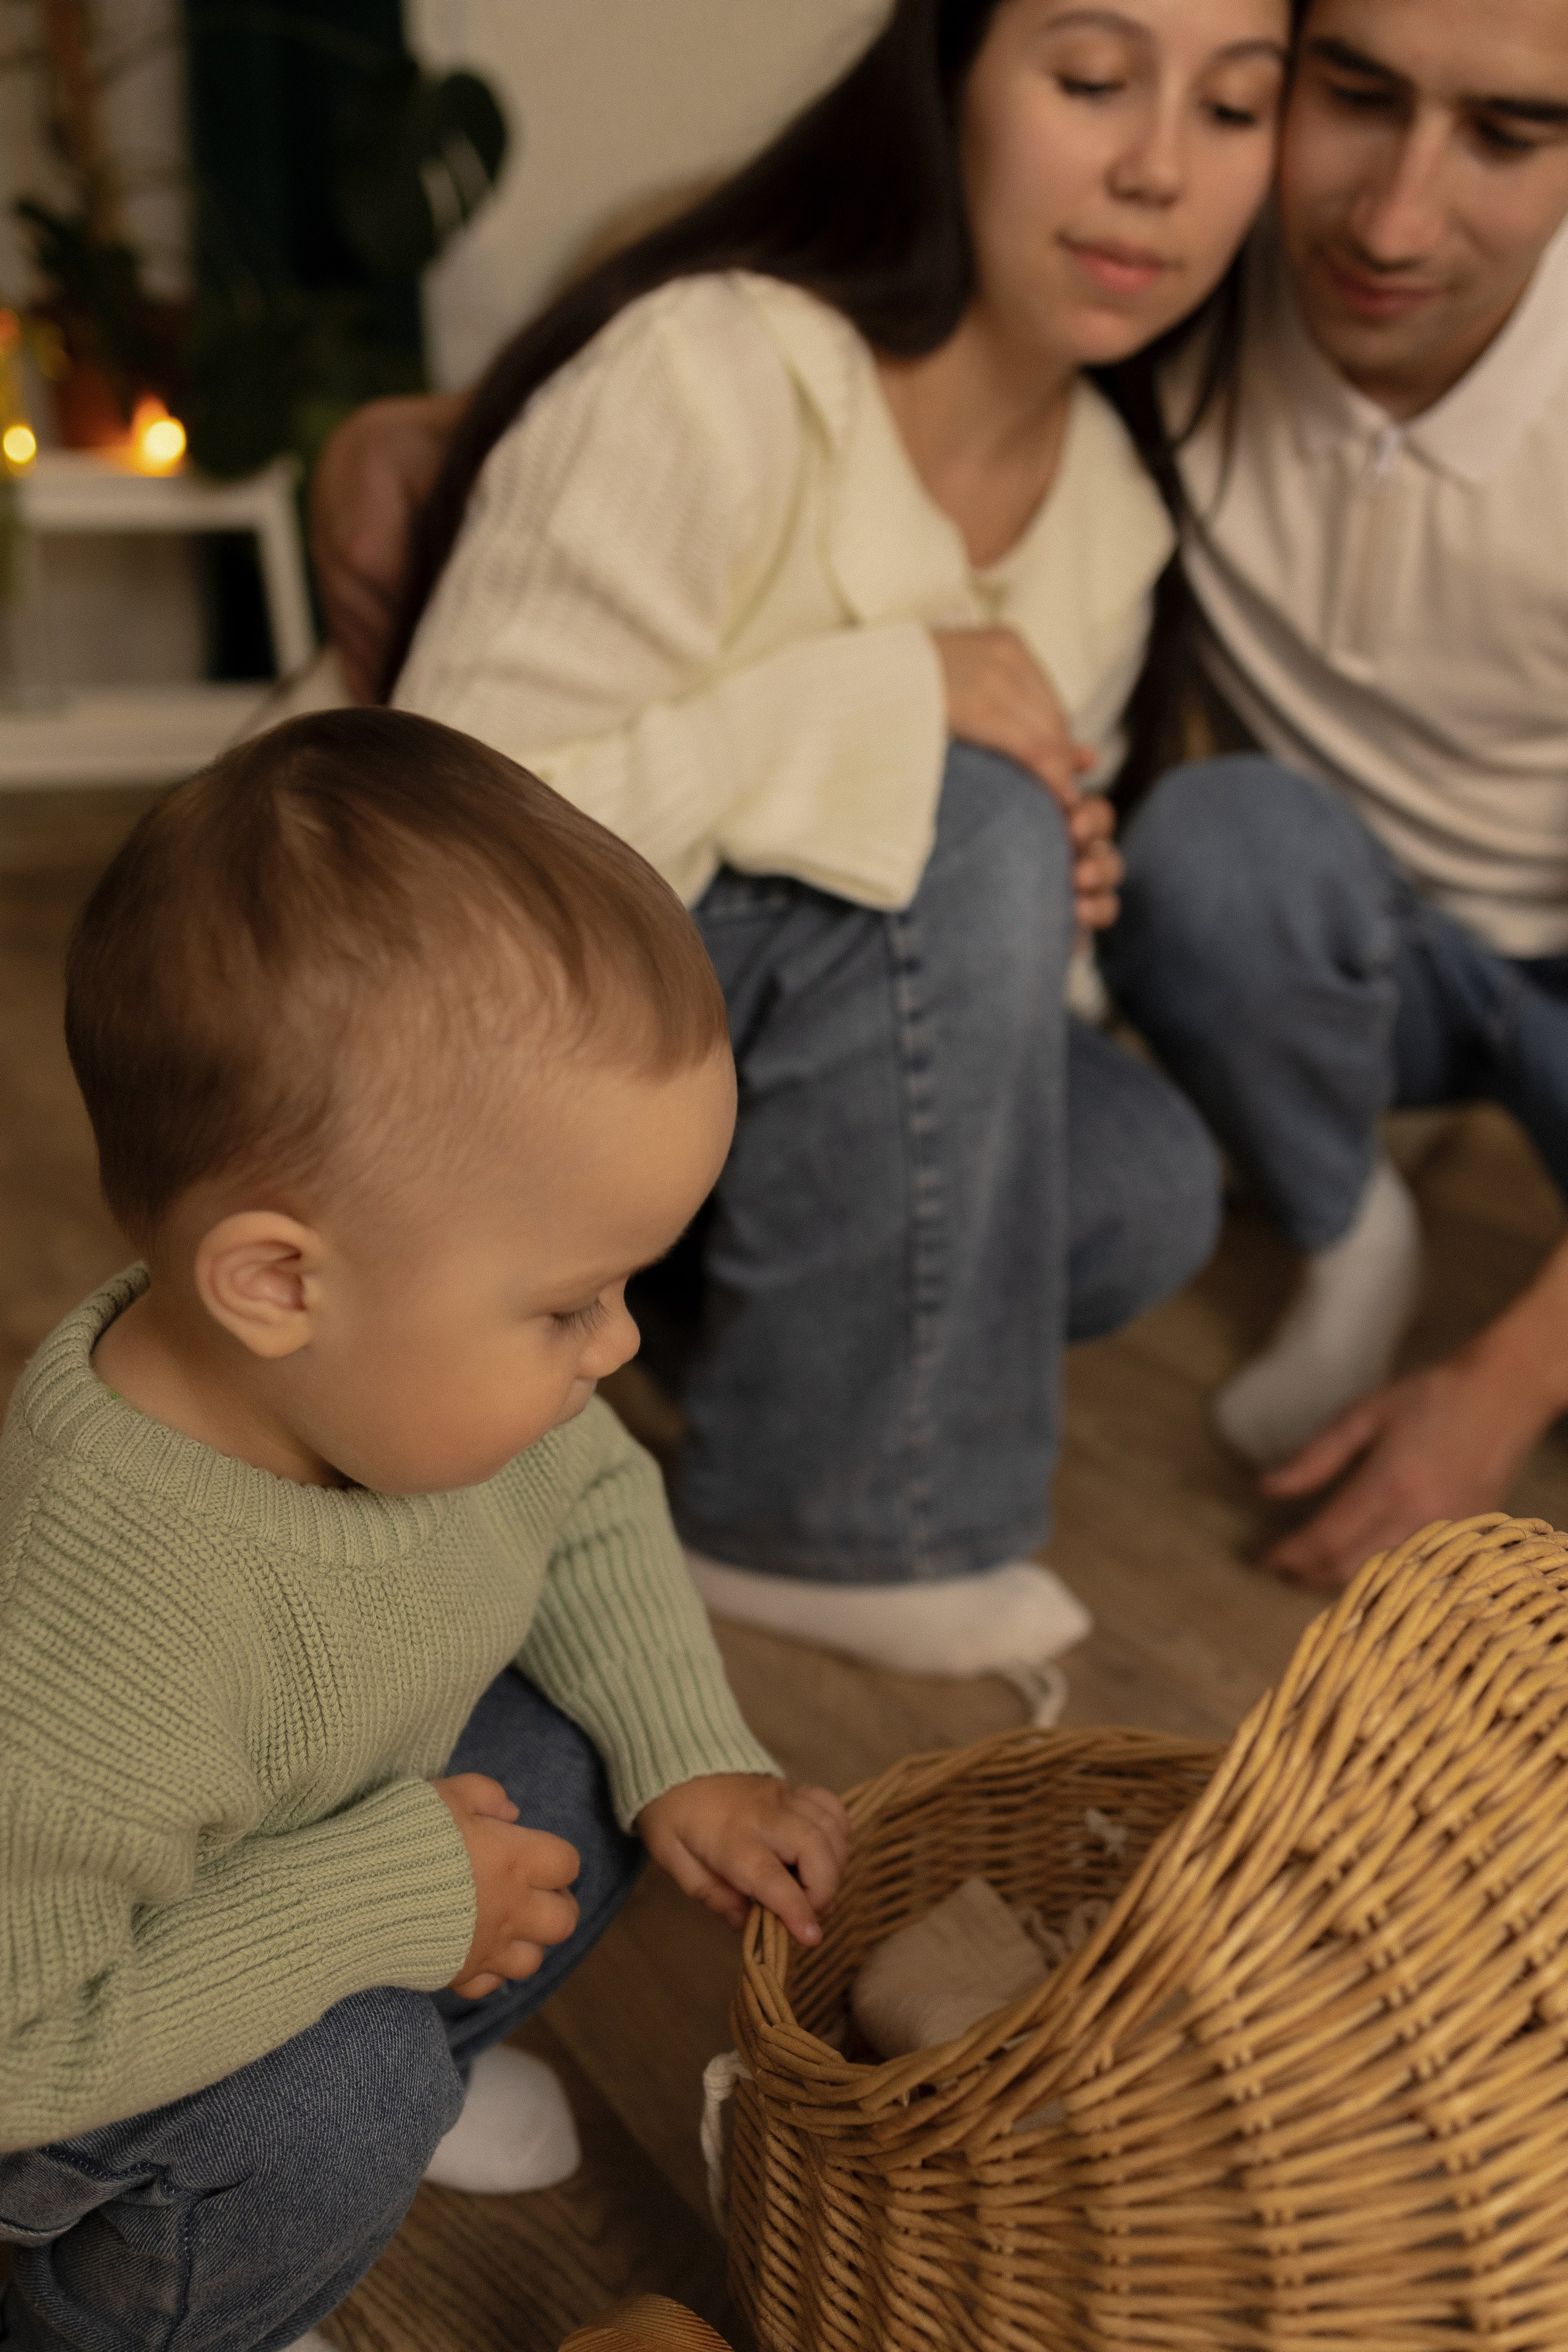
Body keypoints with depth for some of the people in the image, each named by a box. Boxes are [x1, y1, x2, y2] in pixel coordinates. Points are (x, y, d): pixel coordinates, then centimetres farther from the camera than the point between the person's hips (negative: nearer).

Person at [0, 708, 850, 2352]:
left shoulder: (413, 1364, -23)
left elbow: (591, 1504, -2)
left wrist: (689, 1761, -12)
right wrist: (395, 1906, -33)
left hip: (305, 1843, 7)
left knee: (582, 1765, -5)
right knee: (333, 2098, -29)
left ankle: (387, 2063, 21)